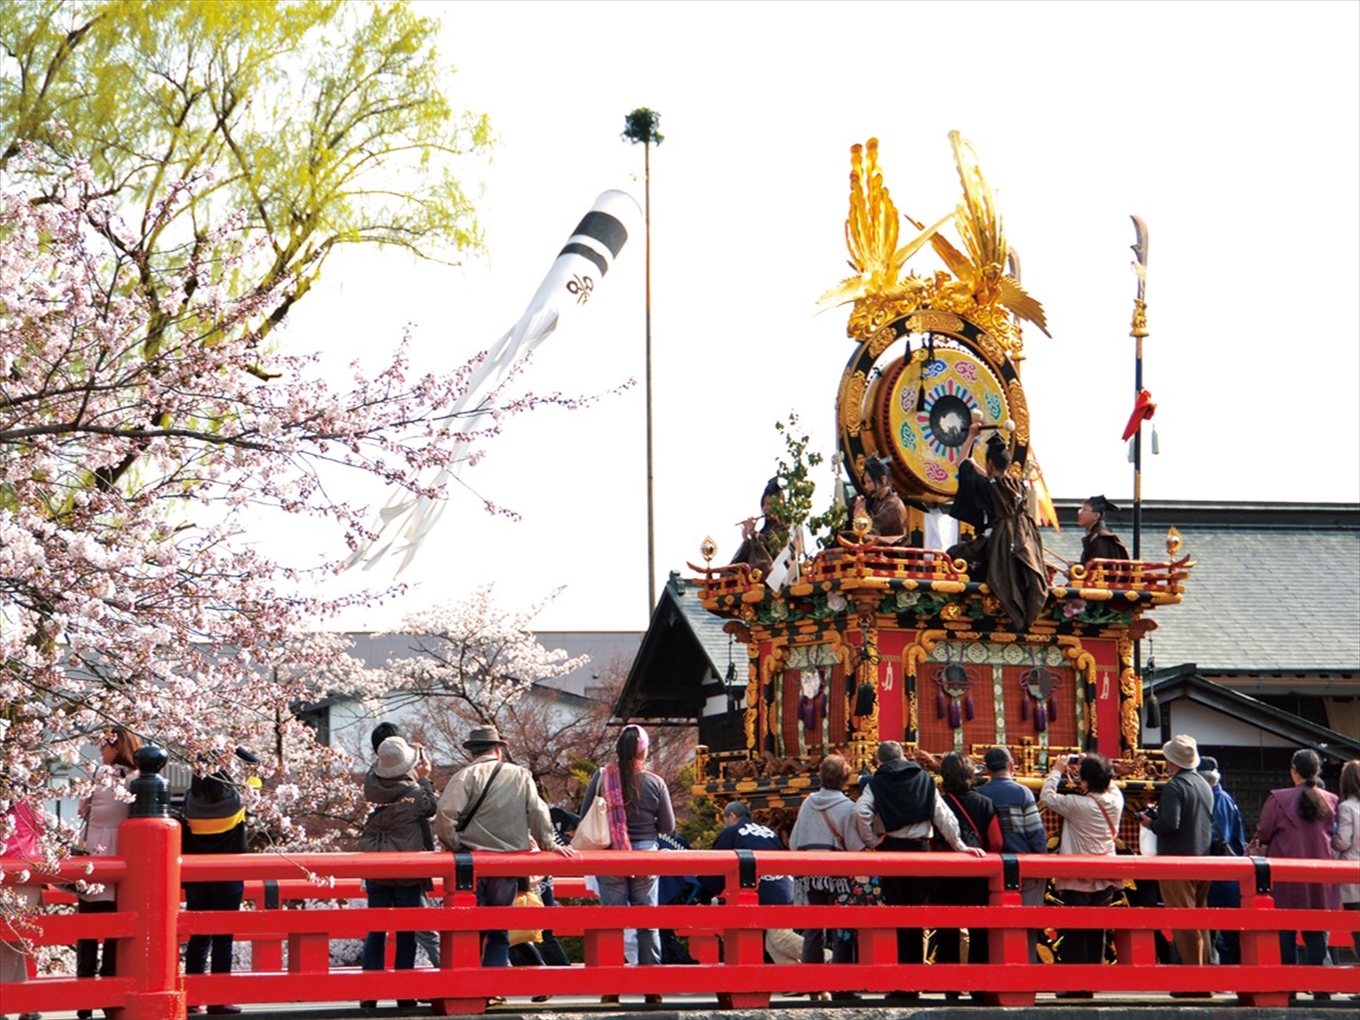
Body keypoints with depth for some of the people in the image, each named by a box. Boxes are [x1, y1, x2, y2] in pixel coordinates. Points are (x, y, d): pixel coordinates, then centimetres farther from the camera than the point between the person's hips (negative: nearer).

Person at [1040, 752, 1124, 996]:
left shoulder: (1078, 805, -19)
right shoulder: (1115, 799, -3)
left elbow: (1046, 796, -8)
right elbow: (1109, 784, 20)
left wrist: (1057, 770, 4)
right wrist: (1090, 766, 13)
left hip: (1078, 880, -5)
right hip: (1106, 878, 5)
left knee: (1075, 933, 2)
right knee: (1097, 933, 11)